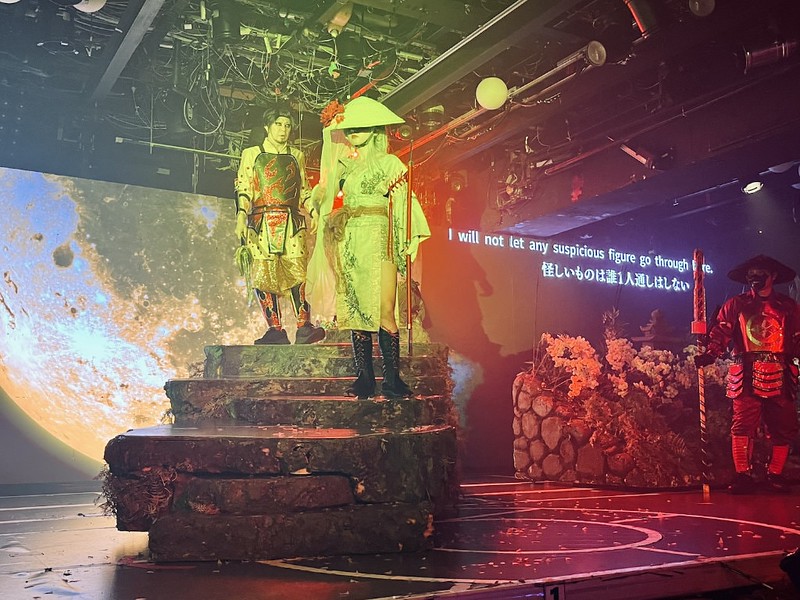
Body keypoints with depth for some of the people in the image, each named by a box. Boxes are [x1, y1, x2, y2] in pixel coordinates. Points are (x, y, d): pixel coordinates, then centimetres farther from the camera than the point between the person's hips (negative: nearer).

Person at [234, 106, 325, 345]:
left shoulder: (297, 156, 20)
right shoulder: (251, 154, 13)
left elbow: (303, 190, 20)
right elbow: (243, 189, 5)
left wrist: (313, 211, 5)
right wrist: (241, 216, -8)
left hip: (291, 222, 1)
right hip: (261, 222, -1)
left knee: (296, 271, -12)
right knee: (263, 274, -7)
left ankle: (304, 327, -14)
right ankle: (275, 330, -2)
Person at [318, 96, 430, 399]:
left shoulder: (388, 163, 8)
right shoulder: (342, 165, 20)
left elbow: (404, 202, 1)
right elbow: (331, 199, 25)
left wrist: (409, 239, -8)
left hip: (379, 240, -4)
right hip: (349, 243, 4)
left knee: (384, 312, -11)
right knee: (355, 311, 1)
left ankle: (392, 379, -7)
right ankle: (364, 378, 5)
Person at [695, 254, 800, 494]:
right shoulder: (735, 305, 10)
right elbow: (720, 332, 1)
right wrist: (710, 354, -15)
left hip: (779, 377, 2)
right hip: (747, 376, -2)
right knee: (743, 426, -8)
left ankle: (775, 475, 17)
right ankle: (742, 476, -3)